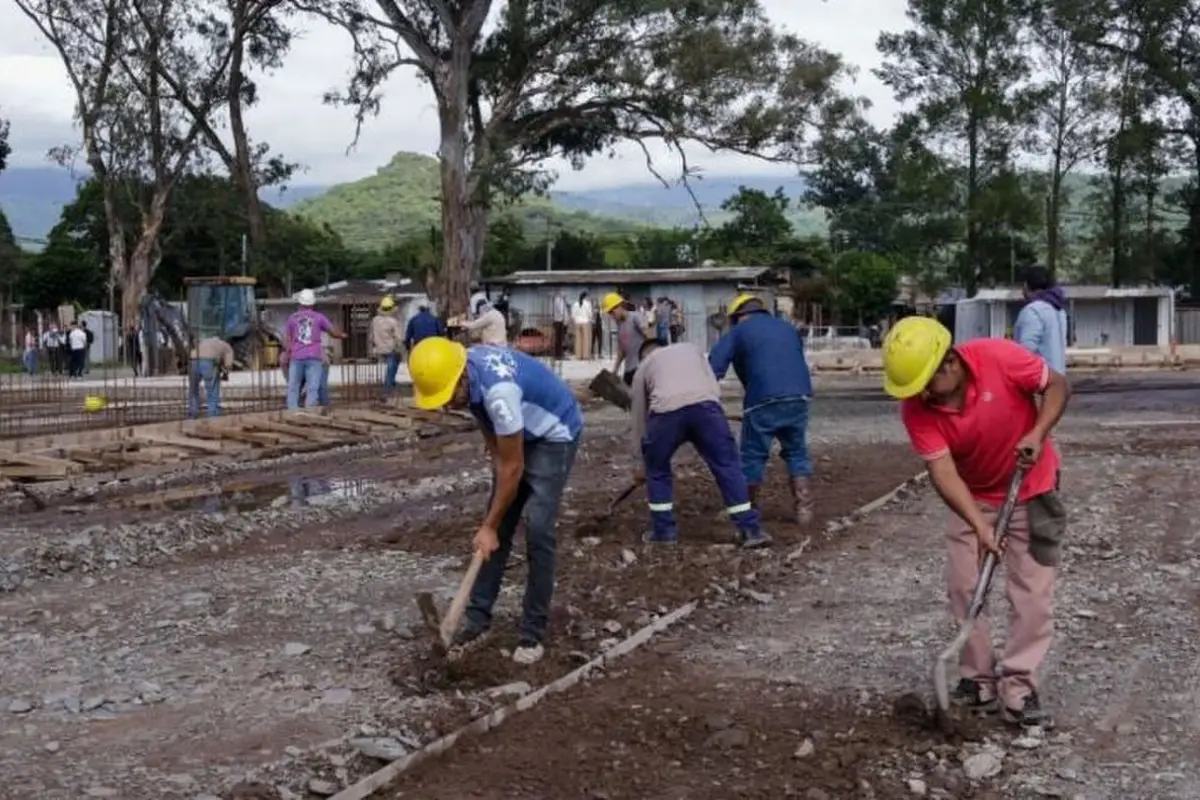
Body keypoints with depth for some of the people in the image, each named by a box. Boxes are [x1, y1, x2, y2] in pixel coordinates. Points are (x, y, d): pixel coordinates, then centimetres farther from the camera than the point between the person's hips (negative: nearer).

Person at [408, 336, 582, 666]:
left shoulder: (498, 390, -38)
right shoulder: (465, 366, -14)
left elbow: (512, 467, -28)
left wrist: (489, 526, -20)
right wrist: (496, 457, 1)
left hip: (554, 436, -8)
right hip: (517, 436, 8)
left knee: (537, 531, -14)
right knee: (498, 528, 5)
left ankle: (533, 632, -4)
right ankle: (478, 616, 13)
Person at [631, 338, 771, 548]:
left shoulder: (643, 367, 34)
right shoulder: (691, 348, 38)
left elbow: (639, 416, 36)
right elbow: (715, 388, 25)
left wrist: (642, 462, 44)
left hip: (666, 411, -1)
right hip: (705, 404, 1)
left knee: (657, 471, 22)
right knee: (728, 467, 10)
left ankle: (663, 531, 25)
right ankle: (750, 530, 8)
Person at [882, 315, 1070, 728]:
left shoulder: (1000, 357, -29)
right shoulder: (916, 409, -23)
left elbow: (1058, 385, -13)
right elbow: (942, 471, -25)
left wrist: (1039, 433, -28)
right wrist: (978, 524, -36)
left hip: (1030, 489, -2)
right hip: (974, 497, 2)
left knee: (1032, 591, -4)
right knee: (963, 586, 1)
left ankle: (1017, 687, 2)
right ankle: (979, 680, 13)